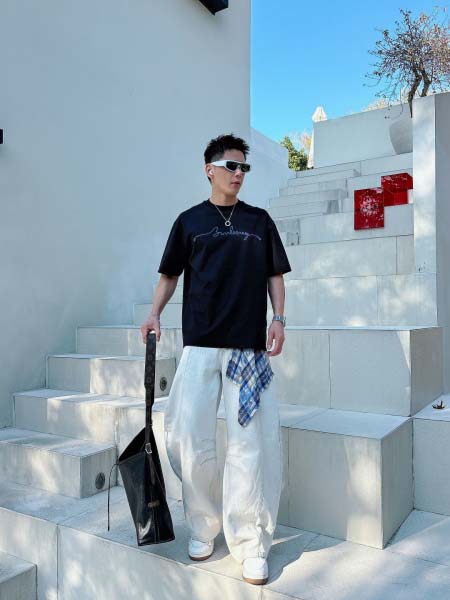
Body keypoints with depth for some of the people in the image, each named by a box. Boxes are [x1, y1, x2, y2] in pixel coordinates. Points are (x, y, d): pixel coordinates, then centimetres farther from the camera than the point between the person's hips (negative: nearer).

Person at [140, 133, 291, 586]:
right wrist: (155, 312, -4)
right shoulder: (190, 220, 11)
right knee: (190, 439, -1)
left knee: (250, 444, -2)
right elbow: (170, 274, 13)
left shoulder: (259, 220, 13)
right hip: (200, 345, 0)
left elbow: (275, 275, 13)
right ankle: (204, 525, 23)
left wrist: (279, 318, -2)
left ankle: (251, 544, 11)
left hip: (250, 346, 0)